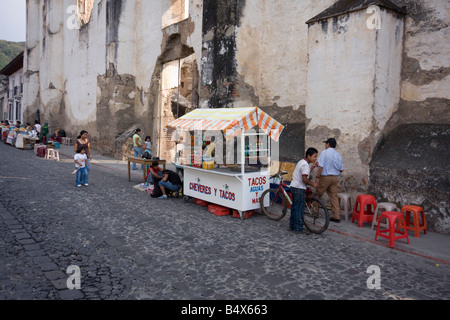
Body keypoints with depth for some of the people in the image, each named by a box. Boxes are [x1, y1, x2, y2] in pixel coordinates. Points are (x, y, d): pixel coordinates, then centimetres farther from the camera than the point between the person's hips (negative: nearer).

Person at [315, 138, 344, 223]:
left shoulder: (324, 152, -8)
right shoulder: (338, 155, 8)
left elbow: (321, 166, -16)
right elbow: (341, 169, 9)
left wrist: (317, 177, -12)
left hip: (325, 177, -5)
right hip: (334, 178, 5)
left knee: (317, 195, 7)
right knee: (334, 197, 7)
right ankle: (336, 216, 7)